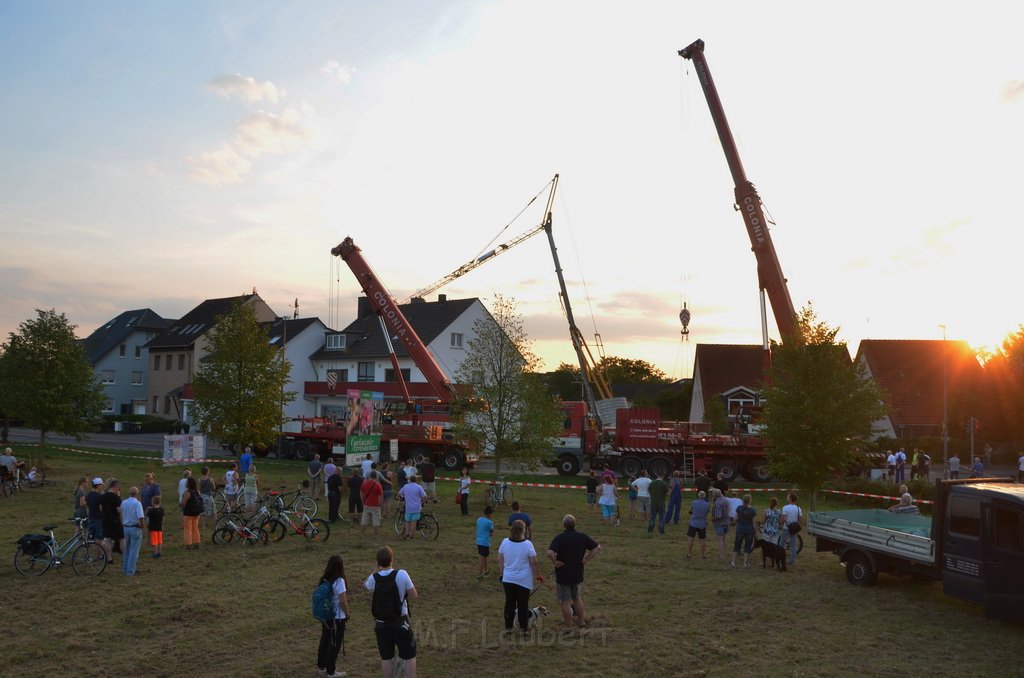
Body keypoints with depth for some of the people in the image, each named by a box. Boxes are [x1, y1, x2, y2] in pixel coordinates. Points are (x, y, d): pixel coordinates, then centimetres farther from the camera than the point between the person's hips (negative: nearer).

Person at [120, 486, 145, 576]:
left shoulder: (123, 503, 4)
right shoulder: (137, 503, -16)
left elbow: (121, 516, 13)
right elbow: (141, 517, -22)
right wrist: (142, 525, -6)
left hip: (126, 528, 6)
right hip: (135, 528, -6)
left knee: (126, 550, 20)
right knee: (133, 551, 2)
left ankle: (124, 569, 26)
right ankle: (130, 572, 3)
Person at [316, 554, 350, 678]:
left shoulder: (324, 579, 0)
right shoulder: (339, 581, -21)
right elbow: (343, 600, -22)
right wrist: (347, 613, -7)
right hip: (337, 618, -7)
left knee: (324, 641, 20)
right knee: (335, 644, 7)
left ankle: (321, 668, 32)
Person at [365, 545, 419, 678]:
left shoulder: (373, 578, -8)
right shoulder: (401, 574, -17)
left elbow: (366, 586, 16)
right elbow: (414, 595, -10)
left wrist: (377, 570, 13)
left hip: (381, 624, 3)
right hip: (400, 622, -3)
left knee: (385, 658, 13)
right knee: (409, 657, 8)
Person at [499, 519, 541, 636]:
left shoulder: (504, 542, -6)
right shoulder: (527, 544, -16)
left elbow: (500, 561, 2)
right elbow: (533, 563, -11)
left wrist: (501, 573, 15)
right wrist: (538, 575, 2)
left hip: (508, 579, 3)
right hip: (524, 580, -3)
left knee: (509, 603, 15)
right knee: (523, 604, 9)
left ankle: (508, 627, 23)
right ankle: (523, 629, 17)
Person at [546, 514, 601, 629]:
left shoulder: (559, 538, -18)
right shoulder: (582, 537, -3)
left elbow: (550, 553, -32)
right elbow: (597, 548, 3)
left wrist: (555, 562, -16)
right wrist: (587, 559, 4)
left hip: (563, 575, -5)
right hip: (578, 574, 5)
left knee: (566, 602, 6)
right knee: (577, 599, 22)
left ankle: (569, 628, 13)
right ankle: (582, 624, 30)